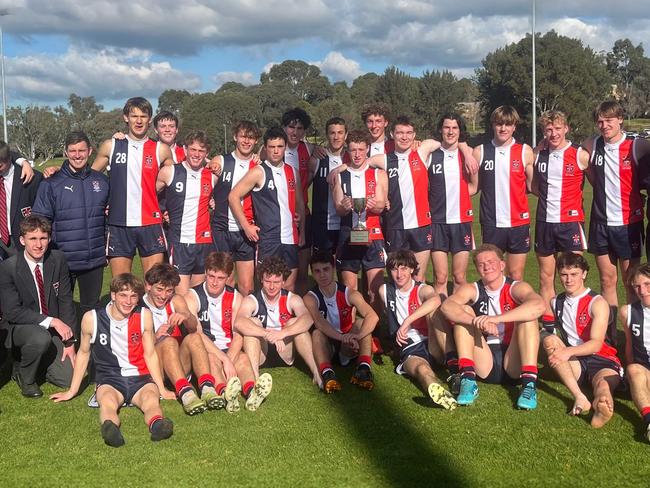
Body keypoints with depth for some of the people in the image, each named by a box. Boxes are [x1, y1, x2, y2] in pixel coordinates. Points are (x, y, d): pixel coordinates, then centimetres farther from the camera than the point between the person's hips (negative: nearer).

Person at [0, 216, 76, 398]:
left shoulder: (58, 260, -7)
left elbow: (66, 301, -3)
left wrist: (69, 341, -7)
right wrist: (51, 321, -28)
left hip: (54, 329, 3)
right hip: (19, 328, -3)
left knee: (68, 379, -10)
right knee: (41, 338, -37)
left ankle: (36, 361, 21)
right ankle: (24, 375, -5)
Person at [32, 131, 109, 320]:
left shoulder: (101, 181, 7)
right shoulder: (52, 184, -5)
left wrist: (108, 247, 13)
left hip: (94, 260, 3)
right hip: (63, 261, -3)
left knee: (91, 306, 15)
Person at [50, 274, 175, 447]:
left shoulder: (144, 316, 1)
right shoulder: (91, 319, -2)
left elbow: (149, 354, 8)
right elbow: (83, 353, 12)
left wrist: (161, 389, 5)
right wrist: (72, 391, 16)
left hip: (140, 378, 1)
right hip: (109, 380, -1)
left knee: (151, 398, -34)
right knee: (107, 401, -36)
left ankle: (157, 423, -65)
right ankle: (109, 427, -67)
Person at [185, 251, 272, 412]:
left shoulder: (235, 297, 5)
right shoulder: (193, 296, -4)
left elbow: (238, 335, -6)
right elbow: (197, 334, -16)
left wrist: (228, 361, -26)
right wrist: (224, 360, -27)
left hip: (229, 350, 3)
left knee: (243, 358, -29)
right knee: (212, 358, -35)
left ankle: (251, 392, -59)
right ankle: (227, 394, -63)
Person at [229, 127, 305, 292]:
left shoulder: (292, 172, 11)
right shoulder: (258, 172, -5)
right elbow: (233, 196, -5)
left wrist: (302, 231, 13)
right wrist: (246, 226, -7)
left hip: (290, 238, 5)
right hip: (268, 239, -5)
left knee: (289, 287, 8)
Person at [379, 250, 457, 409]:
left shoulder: (423, 290, 1)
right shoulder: (385, 291, 15)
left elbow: (435, 300, -26)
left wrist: (406, 322, -32)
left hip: (433, 346, -1)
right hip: (410, 350, 1)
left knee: (433, 311, -28)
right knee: (422, 369, -36)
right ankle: (437, 390, -73)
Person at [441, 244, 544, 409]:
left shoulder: (516, 288, -3)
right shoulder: (471, 290, 4)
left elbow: (538, 306, -27)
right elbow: (447, 306, -19)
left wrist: (495, 319, -36)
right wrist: (478, 322, -36)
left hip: (513, 364, -2)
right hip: (484, 364, 2)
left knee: (527, 316, -20)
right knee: (464, 312, -12)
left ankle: (529, 384, -29)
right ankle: (467, 380, -24)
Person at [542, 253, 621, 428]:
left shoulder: (597, 303, -4)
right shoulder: (556, 303, 13)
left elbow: (596, 344, -16)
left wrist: (569, 351, -29)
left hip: (602, 360, -4)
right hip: (573, 363, 4)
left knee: (603, 382, -37)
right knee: (549, 340, -24)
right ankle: (579, 398, -44)